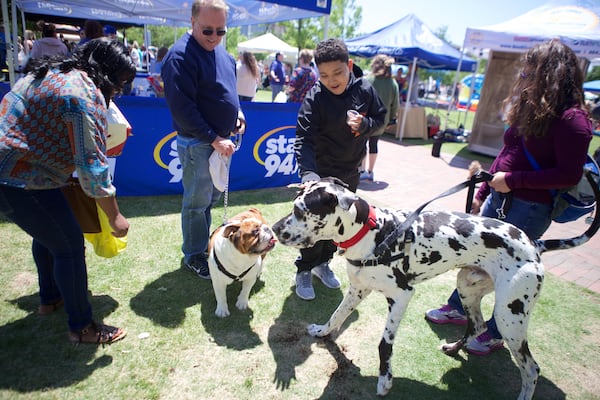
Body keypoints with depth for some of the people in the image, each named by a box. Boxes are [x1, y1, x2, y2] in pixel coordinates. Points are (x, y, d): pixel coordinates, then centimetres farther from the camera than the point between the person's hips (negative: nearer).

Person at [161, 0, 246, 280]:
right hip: (197, 144, -8)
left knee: (212, 196, 19)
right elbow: (182, 108, -23)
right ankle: (193, 256, 22)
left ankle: (203, 243, 38)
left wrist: (237, 111, 6)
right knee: (197, 202, 4)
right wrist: (214, 139, -22)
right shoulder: (181, 56, -18)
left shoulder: (219, 51, 10)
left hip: (220, 140, 9)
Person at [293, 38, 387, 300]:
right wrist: (308, 173, -43)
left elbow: (380, 117, 7)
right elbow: (304, 139, -27)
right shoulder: (314, 98, -20)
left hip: (350, 172, 5)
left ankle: (322, 263, 39)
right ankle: (304, 271, 23)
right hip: (321, 172, -5)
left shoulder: (364, 90, -7)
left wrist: (365, 124, -17)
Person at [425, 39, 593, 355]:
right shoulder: (532, 108, 9)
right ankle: (458, 309, 38)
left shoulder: (572, 120, -16)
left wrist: (513, 180, -21)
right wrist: (483, 192, 13)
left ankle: (495, 334, 27)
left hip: (529, 209, -8)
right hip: (498, 199, 8)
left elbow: (569, 175, -21)